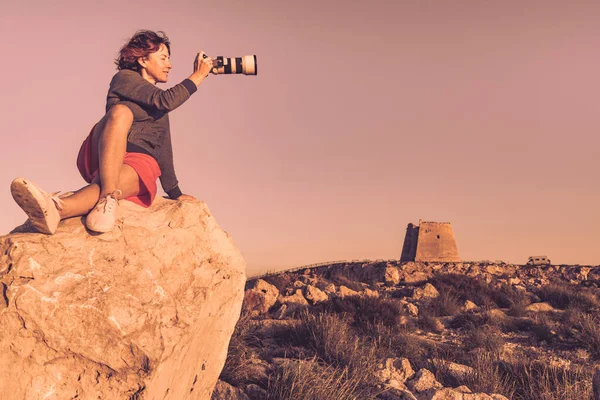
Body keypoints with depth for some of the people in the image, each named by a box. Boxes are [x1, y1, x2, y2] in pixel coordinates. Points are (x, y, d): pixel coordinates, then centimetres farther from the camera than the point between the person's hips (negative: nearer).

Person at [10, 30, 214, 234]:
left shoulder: (160, 108, 25)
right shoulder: (124, 78, 7)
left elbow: (164, 150, 28)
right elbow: (165, 100, -9)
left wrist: (175, 193, 27)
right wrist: (198, 76, -1)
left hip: (140, 166, 3)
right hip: (104, 156, -3)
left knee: (121, 179, -35)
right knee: (121, 111, -33)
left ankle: (56, 210, -67)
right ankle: (108, 197, -54)